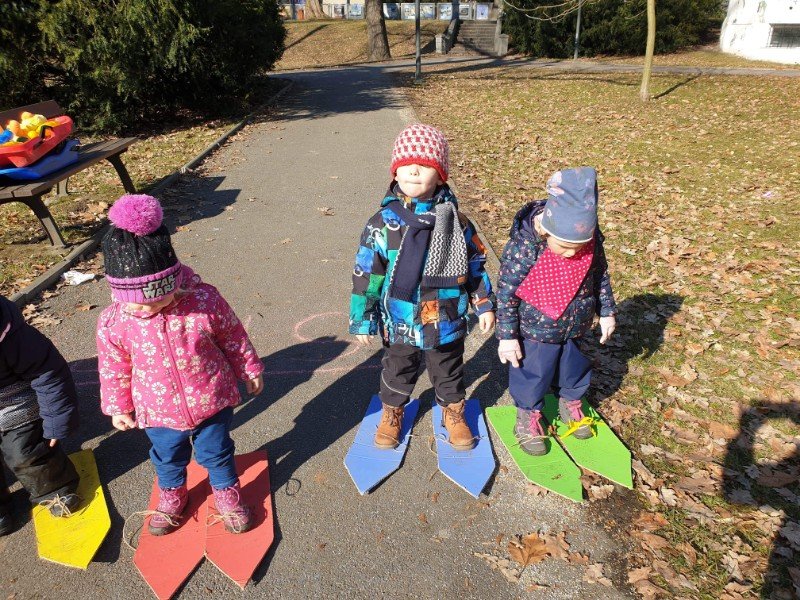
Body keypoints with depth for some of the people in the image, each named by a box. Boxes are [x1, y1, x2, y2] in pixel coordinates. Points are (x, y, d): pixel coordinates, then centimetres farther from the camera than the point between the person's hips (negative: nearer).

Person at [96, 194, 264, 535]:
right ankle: (172, 495, 60)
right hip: (159, 412, 2)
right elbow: (113, 369, -3)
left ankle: (227, 494, 51)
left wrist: (250, 371, 2)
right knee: (168, 458, 29)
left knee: (216, 452, 22)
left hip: (211, 403, -2)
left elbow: (233, 337, -10)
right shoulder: (113, 323, -21)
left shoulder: (204, 301, -27)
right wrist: (117, 407, 9)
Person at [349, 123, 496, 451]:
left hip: (446, 323, 1)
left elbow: (475, 265, 3)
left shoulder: (456, 221, -7)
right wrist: (362, 319, -5)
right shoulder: (384, 222, -13)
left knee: (448, 373, 21)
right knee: (397, 372, 21)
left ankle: (453, 414, 47)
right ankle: (391, 414, 47)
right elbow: (365, 272, -8)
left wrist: (484, 305, 6)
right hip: (399, 324, 0)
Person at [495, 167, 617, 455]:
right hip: (536, 333, -4)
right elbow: (506, 294, -21)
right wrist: (507, 337, -16)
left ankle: (571, 405, 53)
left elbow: (601, 275, 4)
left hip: (577, 329, 5)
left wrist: (606, 312, 11)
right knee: (532, 377, 12)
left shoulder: (591, 239, -15)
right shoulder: (523, 247, -29)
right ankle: (528, 419, 38)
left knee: (576, 371, 24)